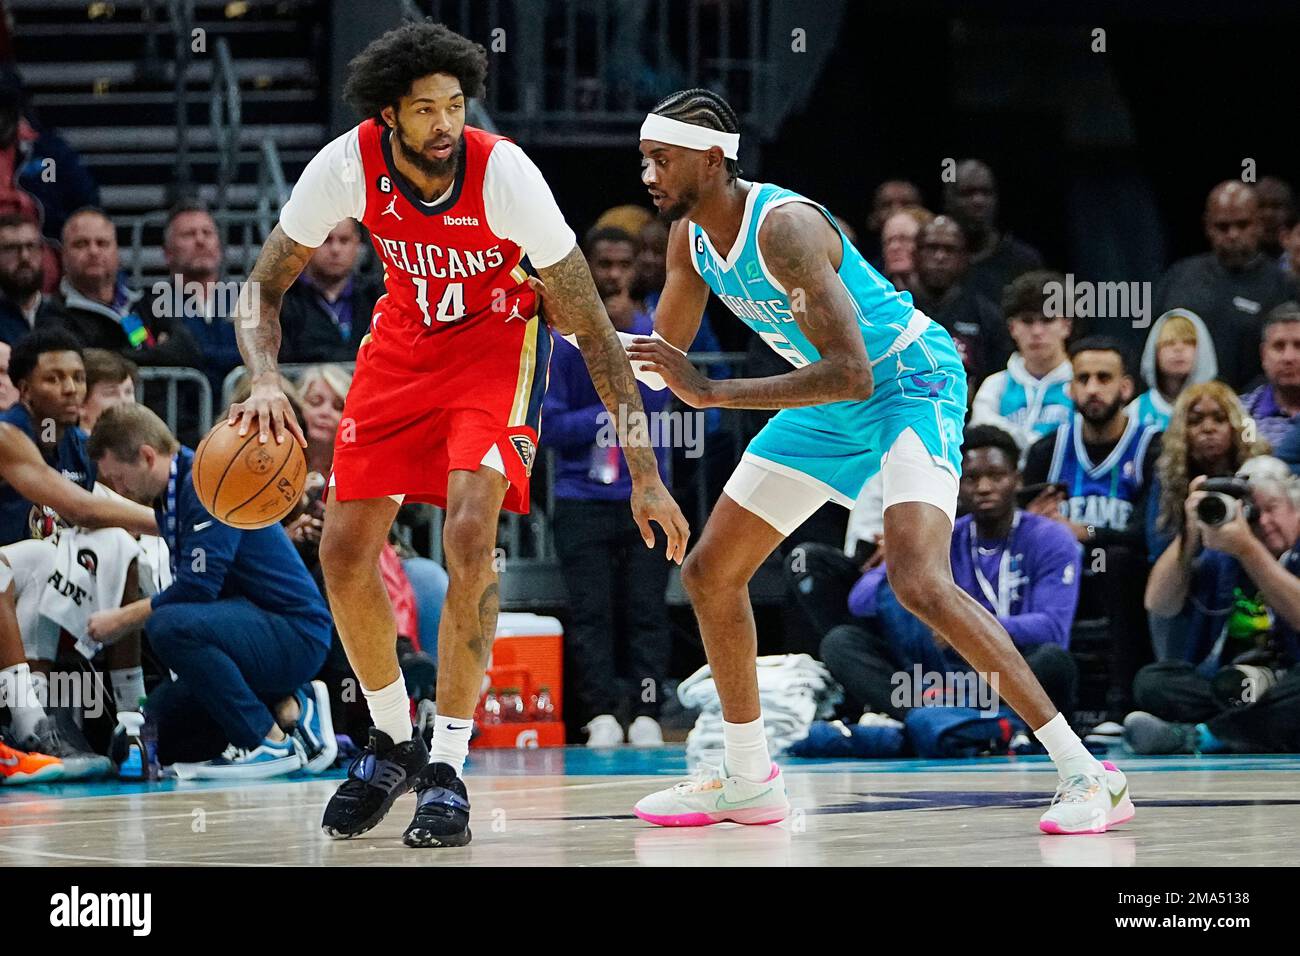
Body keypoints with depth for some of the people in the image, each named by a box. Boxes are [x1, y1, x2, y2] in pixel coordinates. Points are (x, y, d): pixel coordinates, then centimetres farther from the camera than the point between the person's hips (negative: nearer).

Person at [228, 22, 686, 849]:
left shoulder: (504, 173, -31)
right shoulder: (350, 165, -23)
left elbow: (593, 329, -24)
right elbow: (265, 288, -9)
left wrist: (645, 474, -27)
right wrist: (266, 380, -32)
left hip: (498, 337, -4)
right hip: (406, 336, 4)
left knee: (470, 535, -24)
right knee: (345, 550, -3)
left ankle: (447, 769, -12)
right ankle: (392, 743, 21)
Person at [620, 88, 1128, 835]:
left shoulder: (784, 226, -29)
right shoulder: (691, 238, -2)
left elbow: (851, 374, -35)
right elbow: (665, 354, 14)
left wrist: (712, 394, -36)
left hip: (912, 378, -10)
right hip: (833, 406, 10)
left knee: (919, 581, -29)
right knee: (710, 574, 10)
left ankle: (1085, 773, -26)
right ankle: (749, 780, 25)